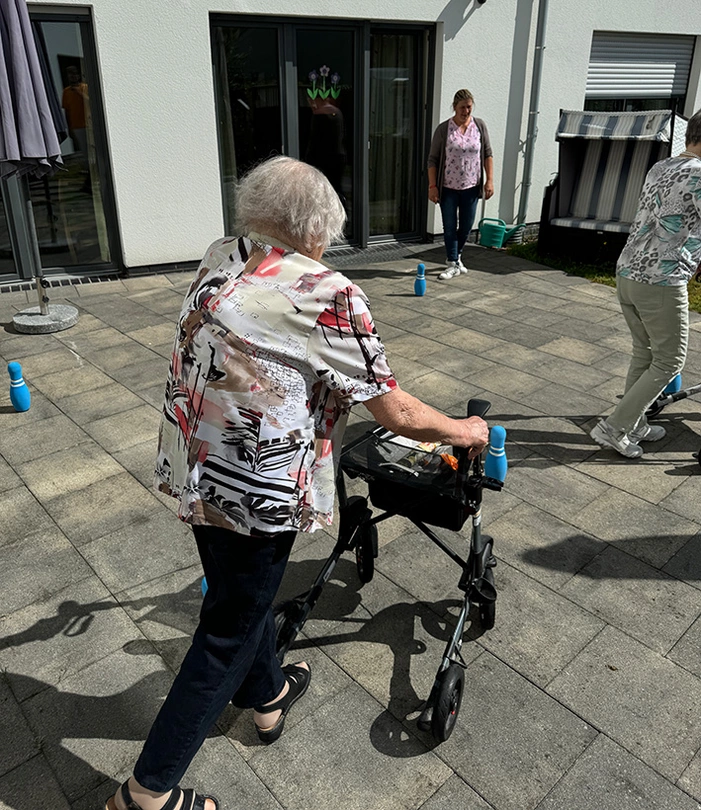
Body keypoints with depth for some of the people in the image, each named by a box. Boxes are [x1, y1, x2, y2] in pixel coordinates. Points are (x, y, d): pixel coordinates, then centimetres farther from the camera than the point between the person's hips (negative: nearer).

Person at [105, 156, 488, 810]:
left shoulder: (221, 259, 3)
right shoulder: (331, 296, -16)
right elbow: (397, 414, -13)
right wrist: (465, 430, 7)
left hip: (190, 472, 7)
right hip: (255, 492, -7)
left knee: (241, 590, 28)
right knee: (228, 633, 13)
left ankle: (266, 695, 55)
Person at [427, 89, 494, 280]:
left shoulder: (480, 126, 1)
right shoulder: (443, 129, -6)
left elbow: (487, 154, 6)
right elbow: (433, 159, -4)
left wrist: (489, 180, -2)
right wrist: (432, 186, -10)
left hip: (471, 187, 2)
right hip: (448, 187, -2)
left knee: (466, 226, 10)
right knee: (450, 227, 1)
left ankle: (456, 256, 33)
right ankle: (453, 264, 12)